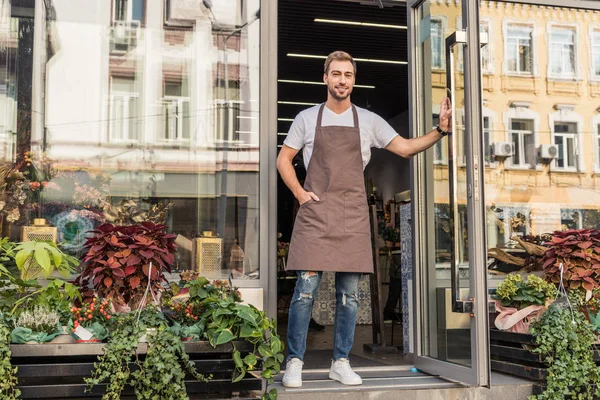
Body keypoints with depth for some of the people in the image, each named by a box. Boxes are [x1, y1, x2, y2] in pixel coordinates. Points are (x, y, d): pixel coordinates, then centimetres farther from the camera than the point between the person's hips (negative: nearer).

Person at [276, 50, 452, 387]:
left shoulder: (369, 121, 10)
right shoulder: (307, 118, 8)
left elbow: (405, 148, 7)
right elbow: (284, 159, 12)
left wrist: (440, 131, -6)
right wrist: (299, 193, -1)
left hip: (353, 215, 2)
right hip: (315, 213, -2)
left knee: (350, 294, 4)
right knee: (306, 289, -7)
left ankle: (341, 363, 15)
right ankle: (295, 362, 4)